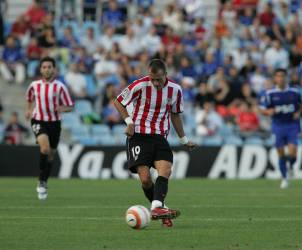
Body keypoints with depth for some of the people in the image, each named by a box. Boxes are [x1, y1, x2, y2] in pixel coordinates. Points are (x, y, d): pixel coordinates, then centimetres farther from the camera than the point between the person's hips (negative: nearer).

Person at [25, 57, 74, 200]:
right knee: (45, 148, -26)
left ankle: (44, 183, 31)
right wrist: (28, 110, 16)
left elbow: (70, 107, -3)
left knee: (50, 155, 10)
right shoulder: (34, 85, 1)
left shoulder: (60, 87, -5)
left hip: (54, 123, 1)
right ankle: (41, 182, -13)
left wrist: (62, 108, -22)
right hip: (38, 121, -1)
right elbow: (30, 98, 25)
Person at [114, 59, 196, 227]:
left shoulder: (175, 90, 0)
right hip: (139, 136, -3)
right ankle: (159, 208, 4)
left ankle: (157, 208, -36)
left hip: (160, 137, 3)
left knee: (165, 170, -22)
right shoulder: (140, 86, -12)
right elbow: (119, 102, 2)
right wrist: (129, 122, -11)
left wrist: (184, 140, 22)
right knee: (146, 179, -14)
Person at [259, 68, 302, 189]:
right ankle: (284, 178, 20)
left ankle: (291, 165, 23)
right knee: (281, 154, 3)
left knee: (292, 153, -12)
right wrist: (269, 111, -20)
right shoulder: (269, 94, -2)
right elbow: (262, 110, 1)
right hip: (278, 126, 0)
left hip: (292, 126, 0)